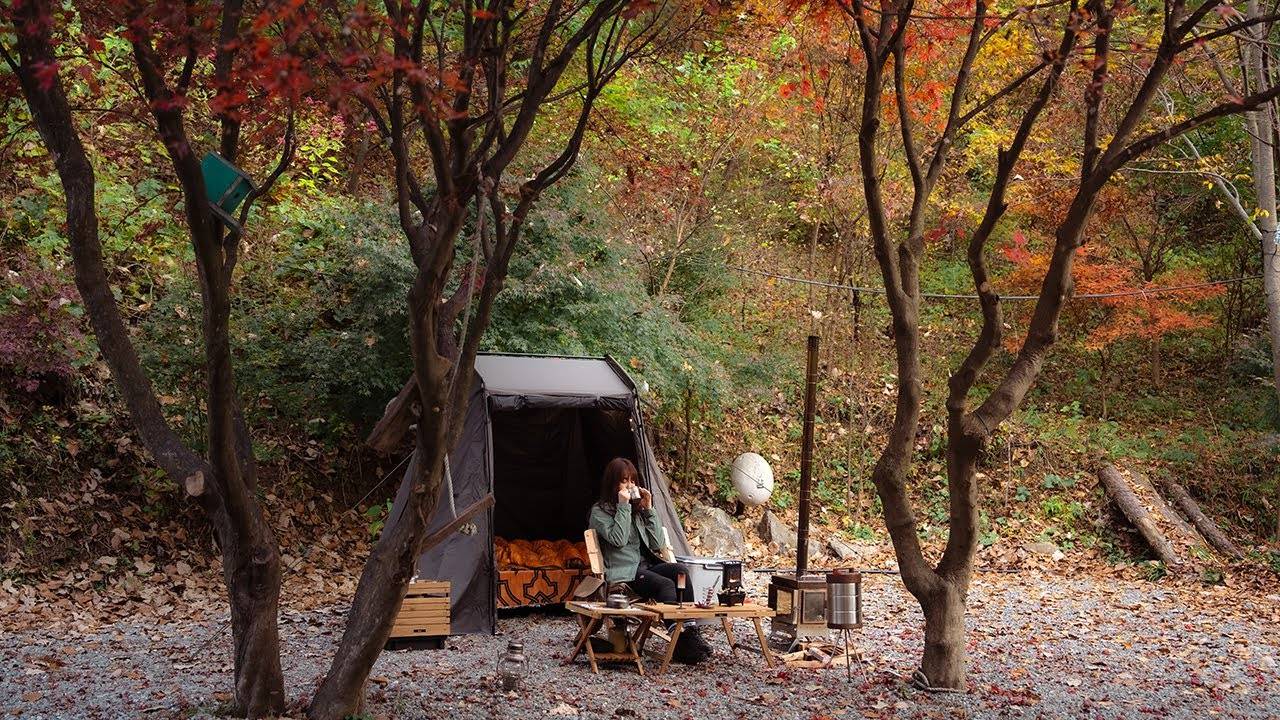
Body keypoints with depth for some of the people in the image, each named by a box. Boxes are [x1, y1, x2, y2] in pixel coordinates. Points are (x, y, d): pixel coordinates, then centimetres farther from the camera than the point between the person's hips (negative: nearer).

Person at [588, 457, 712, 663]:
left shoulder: (638, 508, 19)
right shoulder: (600, 511, 4)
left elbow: (657, 544, 11)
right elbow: (618, 540, -14)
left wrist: (648, 508, 6)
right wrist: (623, 507, -10)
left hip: (646, 566, 5)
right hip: (624, 572, -5)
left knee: (680, 570, -26)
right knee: (666, 584, -31)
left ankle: (689, 629, -31)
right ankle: (680, 641, -35)